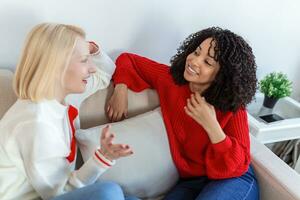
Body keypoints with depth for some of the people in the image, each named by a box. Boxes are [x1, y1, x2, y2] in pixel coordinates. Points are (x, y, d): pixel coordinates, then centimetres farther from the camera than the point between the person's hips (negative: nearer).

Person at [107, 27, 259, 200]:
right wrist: (121, 90, -12)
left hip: (233, 181, -1)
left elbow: (238, 165, -19)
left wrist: (211, 125, -30)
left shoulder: (232, 107, -18)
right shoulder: (170, 79, -8)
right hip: (191, 181, 2)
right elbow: (129, 60, 4)